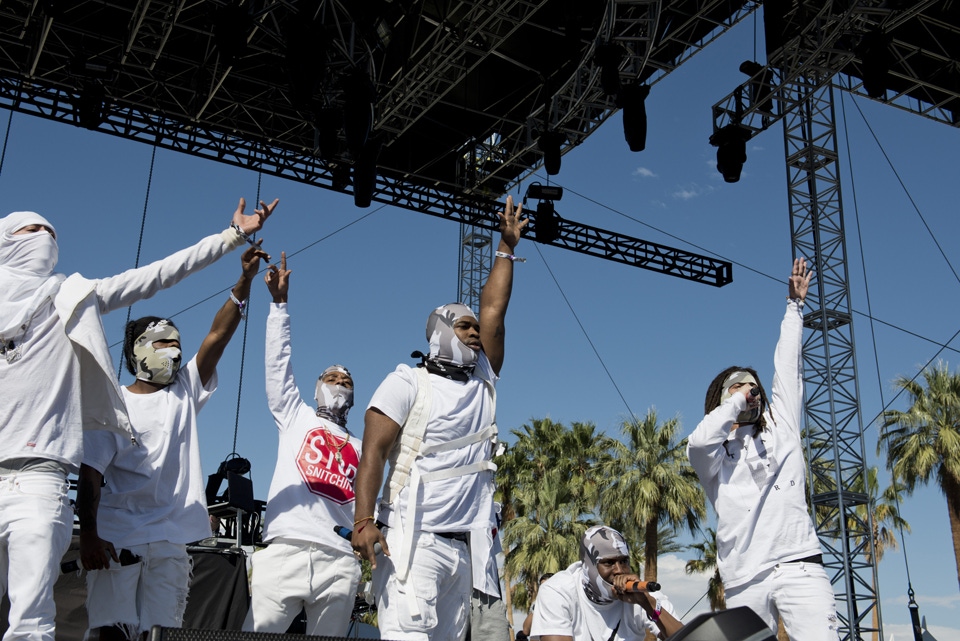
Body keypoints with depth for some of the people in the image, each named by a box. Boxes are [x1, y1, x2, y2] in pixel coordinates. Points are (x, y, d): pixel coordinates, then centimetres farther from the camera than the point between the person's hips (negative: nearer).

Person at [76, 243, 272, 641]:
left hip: (170, 542, 3)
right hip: (116, 538, -3)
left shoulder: (184, 393, 15)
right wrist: (87, 535, -13)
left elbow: (218, 335, 4)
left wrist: (245, 280, -6)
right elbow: (90, 473, -1)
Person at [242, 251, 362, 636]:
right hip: (285, 551, -2)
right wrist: (280, 303, 4)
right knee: (256, 635, -13)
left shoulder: (360, 449, 26)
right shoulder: (296, 418, 21)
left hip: (338, 563, 3)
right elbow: (278, 364, 11)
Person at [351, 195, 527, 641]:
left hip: (463, 547, 6)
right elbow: (374, 452, -7)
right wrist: (363, 520, -20)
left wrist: (507, 247, 23)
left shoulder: (483, 384, 18)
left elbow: (493, 310, 19)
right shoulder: (409, 383, 2)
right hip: (415, 540, -6)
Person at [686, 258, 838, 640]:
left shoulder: (780, 427, 22)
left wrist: (795, 305, 29)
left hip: (797, 566, 0)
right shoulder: (712, 454, 14)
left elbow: (788, 368, 24)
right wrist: (736, 399, 2)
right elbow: (697, 442, -10)